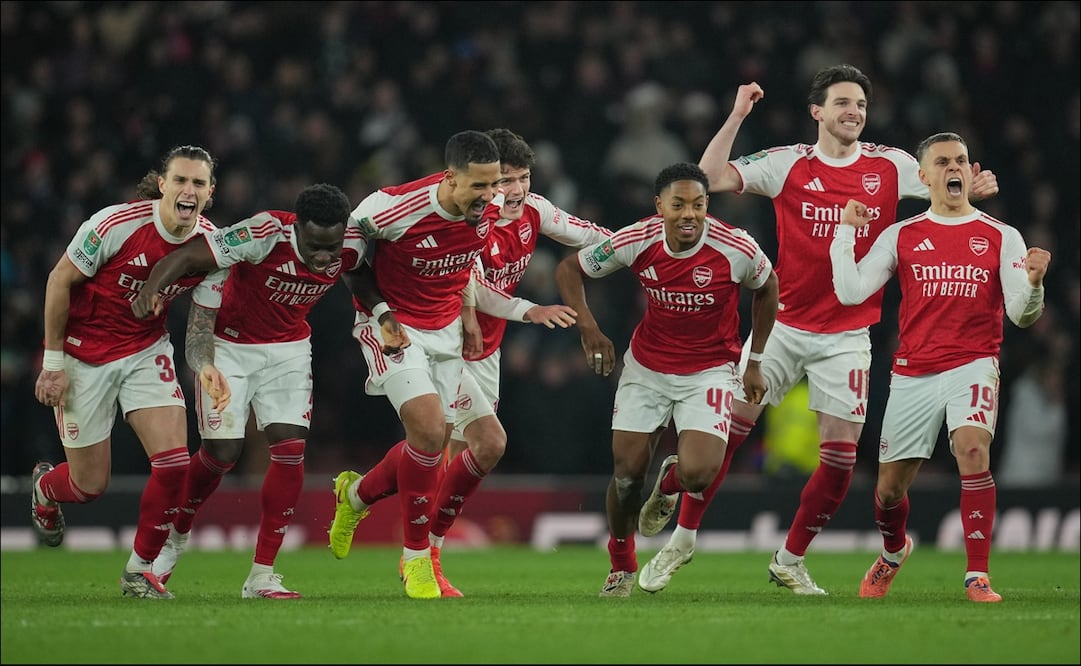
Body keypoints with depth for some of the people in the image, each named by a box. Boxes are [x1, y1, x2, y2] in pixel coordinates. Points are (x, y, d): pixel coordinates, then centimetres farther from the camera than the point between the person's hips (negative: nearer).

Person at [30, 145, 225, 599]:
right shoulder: (118, 223, -24)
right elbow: (60, 280, -13)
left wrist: (207, 366, -20)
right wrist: (53, 362, -12)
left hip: (147, 349, 4)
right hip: (84, 354, -4)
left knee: (174, 462, -15)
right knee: (90, 484, 3)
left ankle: (141, 569, 6)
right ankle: (44, 487, 42)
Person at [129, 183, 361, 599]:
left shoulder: (352, 249, -16)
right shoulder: (266, 234, -32)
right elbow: (189, 256, -35)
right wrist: (152, 288, -50)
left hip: (289, 350, 4)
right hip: (229, 346, -4)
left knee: (290, 450, -11)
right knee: (222, 453, -6)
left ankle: (262, 575, -3)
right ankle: (175, 535, 25)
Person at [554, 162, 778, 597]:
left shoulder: (738, 249, -21)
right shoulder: (635, 242, -17)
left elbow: (766, 287, 2)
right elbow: (570, 269, 0)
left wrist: (755, 362, 5)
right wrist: (587, 326, -13)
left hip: (710, 370, -2)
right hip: (646, 366, 2)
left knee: (697, 474, -20)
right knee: (627, 474, 1)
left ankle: (669, 481, 20)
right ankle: (621, 568, 28)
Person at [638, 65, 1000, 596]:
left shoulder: (890, 165, 1)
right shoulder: (788, 163, -3)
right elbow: (712, 178, -9)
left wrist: (975, 189, -11)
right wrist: (737, 117, -17)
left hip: (847, 336, 1)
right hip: (784, 326, -1)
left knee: (841, 455, -2)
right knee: (728, 423, -8)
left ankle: (790, 561, 16)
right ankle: (682, 538, 8)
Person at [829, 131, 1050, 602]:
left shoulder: (1002, 237, 4)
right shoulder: (900, 236, 7)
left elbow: (1022, 315, -2)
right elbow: (850, 292, 0)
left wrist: (1032, 283, -23)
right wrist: (846, 231, -6)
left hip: (973, 365, -2)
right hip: (912, 373, 2)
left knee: (973, 449, -29)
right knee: (890, 487, 7)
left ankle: (978, 576, -25)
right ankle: (893, 553, 42)